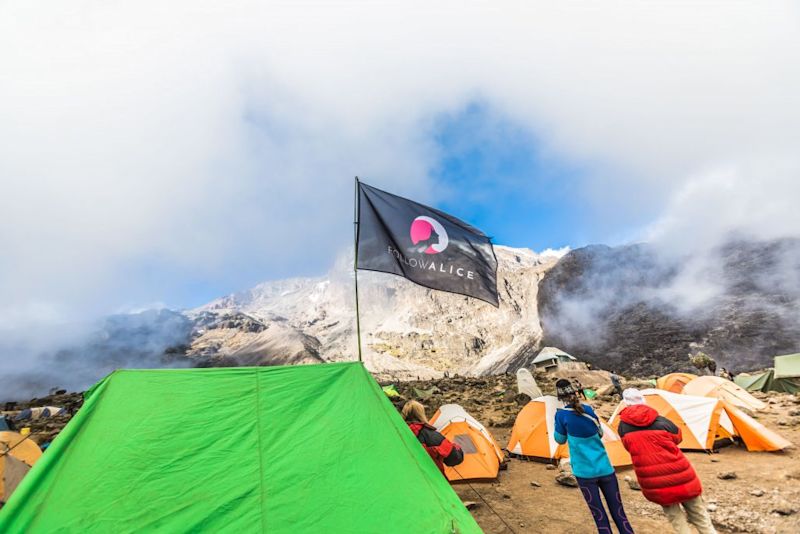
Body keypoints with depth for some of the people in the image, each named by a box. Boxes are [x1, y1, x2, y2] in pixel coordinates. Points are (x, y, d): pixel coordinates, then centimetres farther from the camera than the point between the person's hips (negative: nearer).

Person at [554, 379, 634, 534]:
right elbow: (599, 432, 16)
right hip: (604, 467, 3)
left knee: (599, 516, 7)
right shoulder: (588, 409, -1)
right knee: (618, 511, 13)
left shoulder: (561, 414, -12)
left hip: (585, 472, -3)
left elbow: (560, 439, 4)